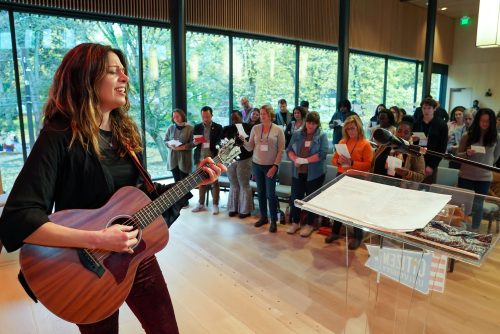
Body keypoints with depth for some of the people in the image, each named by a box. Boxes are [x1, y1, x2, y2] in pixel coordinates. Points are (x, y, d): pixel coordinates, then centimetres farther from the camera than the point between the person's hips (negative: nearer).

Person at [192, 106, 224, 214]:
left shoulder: (218, 127, 2)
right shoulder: (197, 127, 9)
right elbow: (192, 142, 8)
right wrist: (195, 142, -14)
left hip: (213, 158, -3)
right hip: (200, 158, 3)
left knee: (214, 182, 1)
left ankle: (215, 205, 9)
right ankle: (201, 204, 20)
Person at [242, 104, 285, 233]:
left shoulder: (278, 130, -6)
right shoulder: (255, 128, 2)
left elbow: (281, 150, -6)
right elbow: (250, 148, 3)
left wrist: (275, 166, -12)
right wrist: (243, 140, -17)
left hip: (270, 166, -3)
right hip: (256, 164, 3)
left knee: (270, 194, -1)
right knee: (261, 192, 12)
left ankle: (274, 221, 11)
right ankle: (263, 217, 27)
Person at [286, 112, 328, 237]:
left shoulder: (322, 136, -3)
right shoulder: (297, 134, 6)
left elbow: (322, 153, -14)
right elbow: (289, 149, 3)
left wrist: (305, 160, -19)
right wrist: (295, 159, -17)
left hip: (315, 174, -3)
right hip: (298, 172, 3)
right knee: (295, 197, 9)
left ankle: (310, 224, 26)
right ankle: (295, 222, 29)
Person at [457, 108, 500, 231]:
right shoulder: (468, 136, -5)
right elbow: (458, 155, 0)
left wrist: (486, 165, 15)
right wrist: (466, 154, -18)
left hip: (485, 178, 1)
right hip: (466, 176, -1)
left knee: (478, 205, 13)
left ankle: (474, 230, 28)